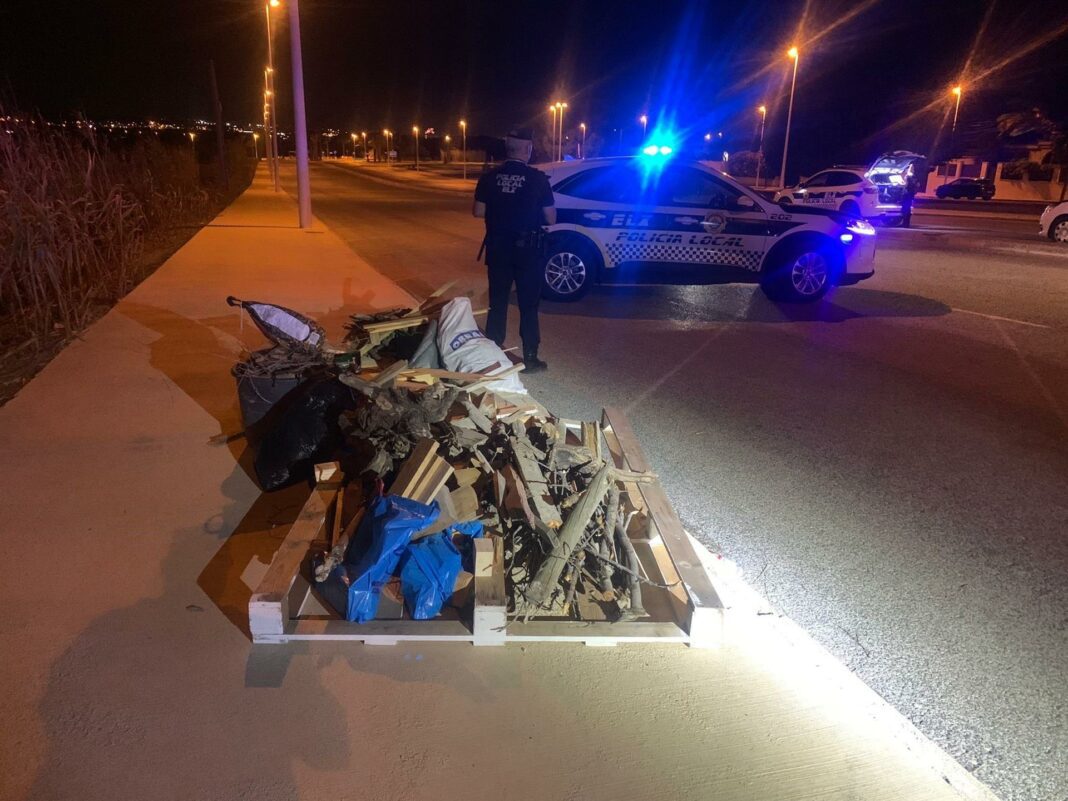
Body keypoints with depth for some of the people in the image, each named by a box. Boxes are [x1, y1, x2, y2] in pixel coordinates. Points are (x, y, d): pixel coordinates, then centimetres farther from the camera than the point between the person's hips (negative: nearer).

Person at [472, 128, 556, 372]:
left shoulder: (489, 177, -3)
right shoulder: (537, 179, -11)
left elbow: (478, 212, 2)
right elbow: (550, 218, -6)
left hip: (497, 248, 3)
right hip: (528, 249, -3)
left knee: (497, 303, 14)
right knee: (528, 305, 6)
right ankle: (530, 358, 9)